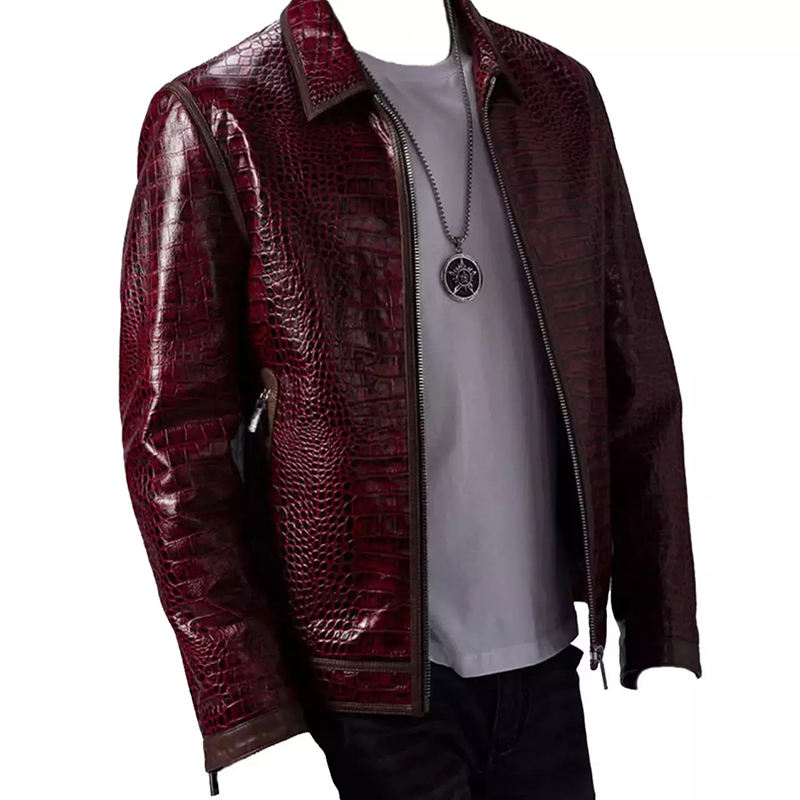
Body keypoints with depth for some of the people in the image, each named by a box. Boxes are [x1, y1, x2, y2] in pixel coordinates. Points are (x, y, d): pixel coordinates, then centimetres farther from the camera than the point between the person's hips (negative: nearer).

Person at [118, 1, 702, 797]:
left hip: (546, 672, 5)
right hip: (356, 696, -4)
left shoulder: (559, 94, 5)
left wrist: (662, 644, 4)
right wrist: (249, 727, -13)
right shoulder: (215, 119, -8)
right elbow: (176, 441, -9)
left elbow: (637, 388, 6)